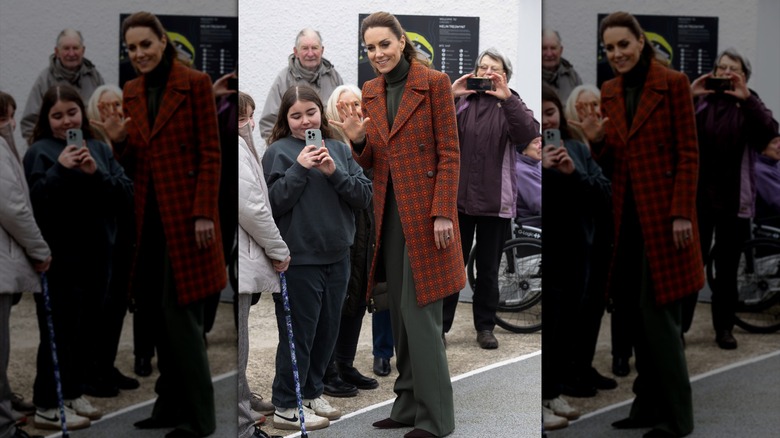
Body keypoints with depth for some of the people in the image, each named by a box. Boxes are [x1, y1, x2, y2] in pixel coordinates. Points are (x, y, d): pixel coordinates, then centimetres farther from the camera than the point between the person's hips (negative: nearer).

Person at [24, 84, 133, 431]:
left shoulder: (100, 150, 9)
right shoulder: (40, 152, -5)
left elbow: (126, 197, 0)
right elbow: (34, 204, -16)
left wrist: (96, 173, -15)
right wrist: (59, 169, -25)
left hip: (98, 257, 5)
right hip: (60, 260, -5)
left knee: (87, 330, 14)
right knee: (59, 333, -1)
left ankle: (74, 393, 28)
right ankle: (47, 407, 8)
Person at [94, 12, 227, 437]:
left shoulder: (195, 84, -6)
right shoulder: (131, 91, 12)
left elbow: (211, 153, -9)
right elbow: (133, 160, 15)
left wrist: (204, 213, -15)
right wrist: (119, 141, -7)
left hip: (185, 211, -7)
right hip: (149, 212, 7)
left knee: (179, 311, -7)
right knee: (155, 309, 10)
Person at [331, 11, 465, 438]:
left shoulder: (434, 83, -7)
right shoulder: (371, 91, 11)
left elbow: (449, 153, -9)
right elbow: (369, 161, 14)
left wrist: (443, 213, -16)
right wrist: (357, 139, -8)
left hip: (425, 210, -6)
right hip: (389, 211, 6)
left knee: (419, 312, -6)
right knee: (400, 311, 11)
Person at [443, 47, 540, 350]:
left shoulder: (511, 105, 6)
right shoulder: (461, 102, 7)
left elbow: (528, 135, -14)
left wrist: (507, 97, -22)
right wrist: (449, 96, -18)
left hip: (495, 202, 0)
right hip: (457, 198, 0)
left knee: (488, 269, 9)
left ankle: (485, 326, 18)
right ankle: (440, 324, 10)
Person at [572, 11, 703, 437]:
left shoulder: (673, 84, -6)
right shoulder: (609, 91, 11)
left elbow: (688, 154, -9)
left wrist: (682, 213, -15)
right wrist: (596, 139, -8)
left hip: (663, 211, -6)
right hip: (627, 213, 6)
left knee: (658, 314, -6)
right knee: (636, 312, 10)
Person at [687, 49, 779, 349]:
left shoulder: (749, 106, 6)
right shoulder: (700, 102, 6)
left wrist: (746, 98, -21)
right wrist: (688, 96, -18)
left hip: (734, 200, 1)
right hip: (698, 196, -1)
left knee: (727, 268, 9)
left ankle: (724, 328, 18)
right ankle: (678, 326, 1)